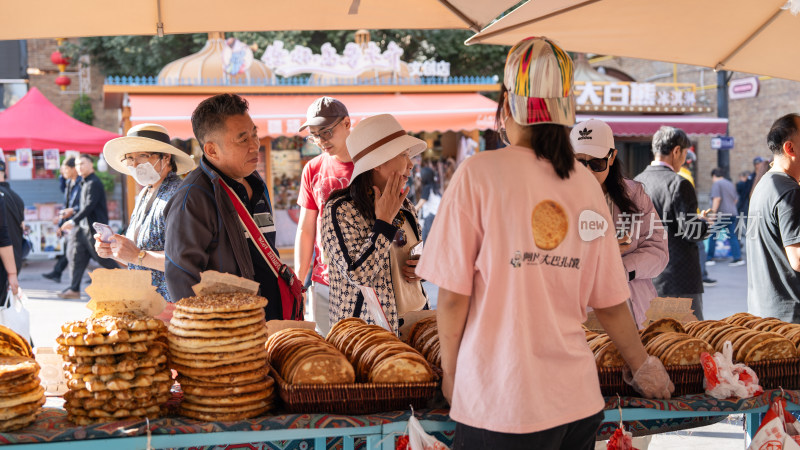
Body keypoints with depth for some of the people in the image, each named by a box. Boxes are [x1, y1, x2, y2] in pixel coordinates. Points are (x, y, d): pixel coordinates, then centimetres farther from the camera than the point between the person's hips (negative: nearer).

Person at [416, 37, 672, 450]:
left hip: (502, 404, -4)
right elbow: (610, 300, 8)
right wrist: (643, 367, 24)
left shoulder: (479, 174, -8)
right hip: (579, 399, 5)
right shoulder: (585, 183, 4)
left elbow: (453, 295, -9)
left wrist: (449, 372, 6)